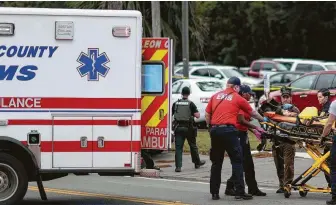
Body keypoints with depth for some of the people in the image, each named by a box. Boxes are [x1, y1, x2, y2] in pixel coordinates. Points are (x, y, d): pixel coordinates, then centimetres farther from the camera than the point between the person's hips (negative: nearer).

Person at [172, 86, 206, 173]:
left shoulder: (176, 103, 3)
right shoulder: (191, 104, -7)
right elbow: (197, 115, -11)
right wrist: (195, 111, 9)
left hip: (178, 127, 1)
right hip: (188, 128, -1)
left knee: (178, 147, -1)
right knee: (193, 146, 16)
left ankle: (178, 166, -10)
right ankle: (197, 163, 31)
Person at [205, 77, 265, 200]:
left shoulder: (215, 96, 14)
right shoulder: (238, 98, 5)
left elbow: (207, 114, 11)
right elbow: (252, 113, 17)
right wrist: (263, 119, 34)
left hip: (215, 130, 5)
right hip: (228, 130, -5)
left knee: (216, 162, 11)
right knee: (237, 161, 0)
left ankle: (214, 192, 11)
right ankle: (240, 192, -5)